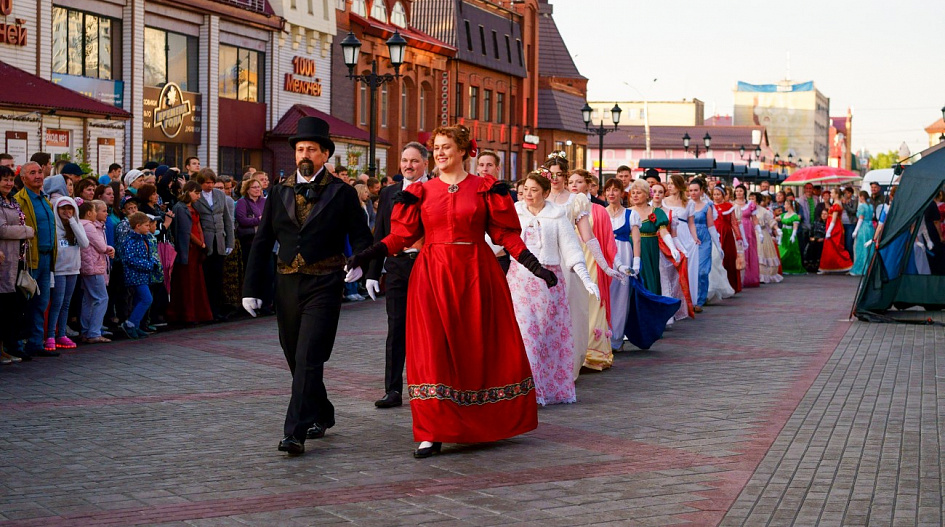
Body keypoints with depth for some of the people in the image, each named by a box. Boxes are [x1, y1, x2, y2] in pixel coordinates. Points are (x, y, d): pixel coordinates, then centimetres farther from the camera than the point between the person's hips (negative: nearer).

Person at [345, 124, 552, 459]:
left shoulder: (485, 189, 4)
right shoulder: (422, 192, 8)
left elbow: (506, 233, 1)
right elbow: (402, 235, 4)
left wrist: (534, 265, -8)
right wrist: (365, 256, -7)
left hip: (476, 275, -1)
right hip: (433, 277, 1)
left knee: (482, 349, 6)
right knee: (431, 352, -5)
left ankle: (494, 422, 24)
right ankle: (433, 433, -4)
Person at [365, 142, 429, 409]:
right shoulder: (389, 193, 11)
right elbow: (379, 234, 12)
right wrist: (372, 272, 7)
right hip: (397, 267, 3)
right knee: (396, 329, 3)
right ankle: (393, 390, 6)